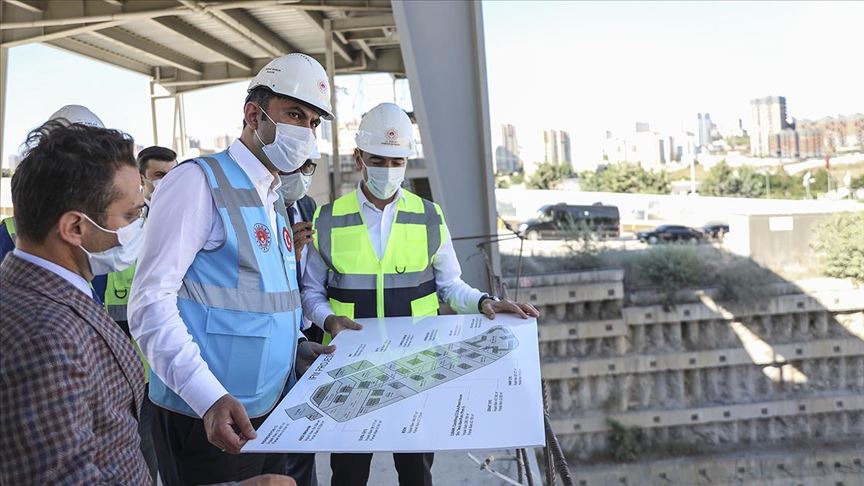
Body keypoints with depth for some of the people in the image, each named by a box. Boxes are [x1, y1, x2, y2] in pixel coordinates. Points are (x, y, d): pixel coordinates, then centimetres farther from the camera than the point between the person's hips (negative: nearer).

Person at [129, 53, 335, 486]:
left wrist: (296, 349, 3)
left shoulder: (274, 200, 14)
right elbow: (150, 301, -18)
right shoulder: (198, 181, -12)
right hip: (209, 418, -8)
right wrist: (209, 397, -26)